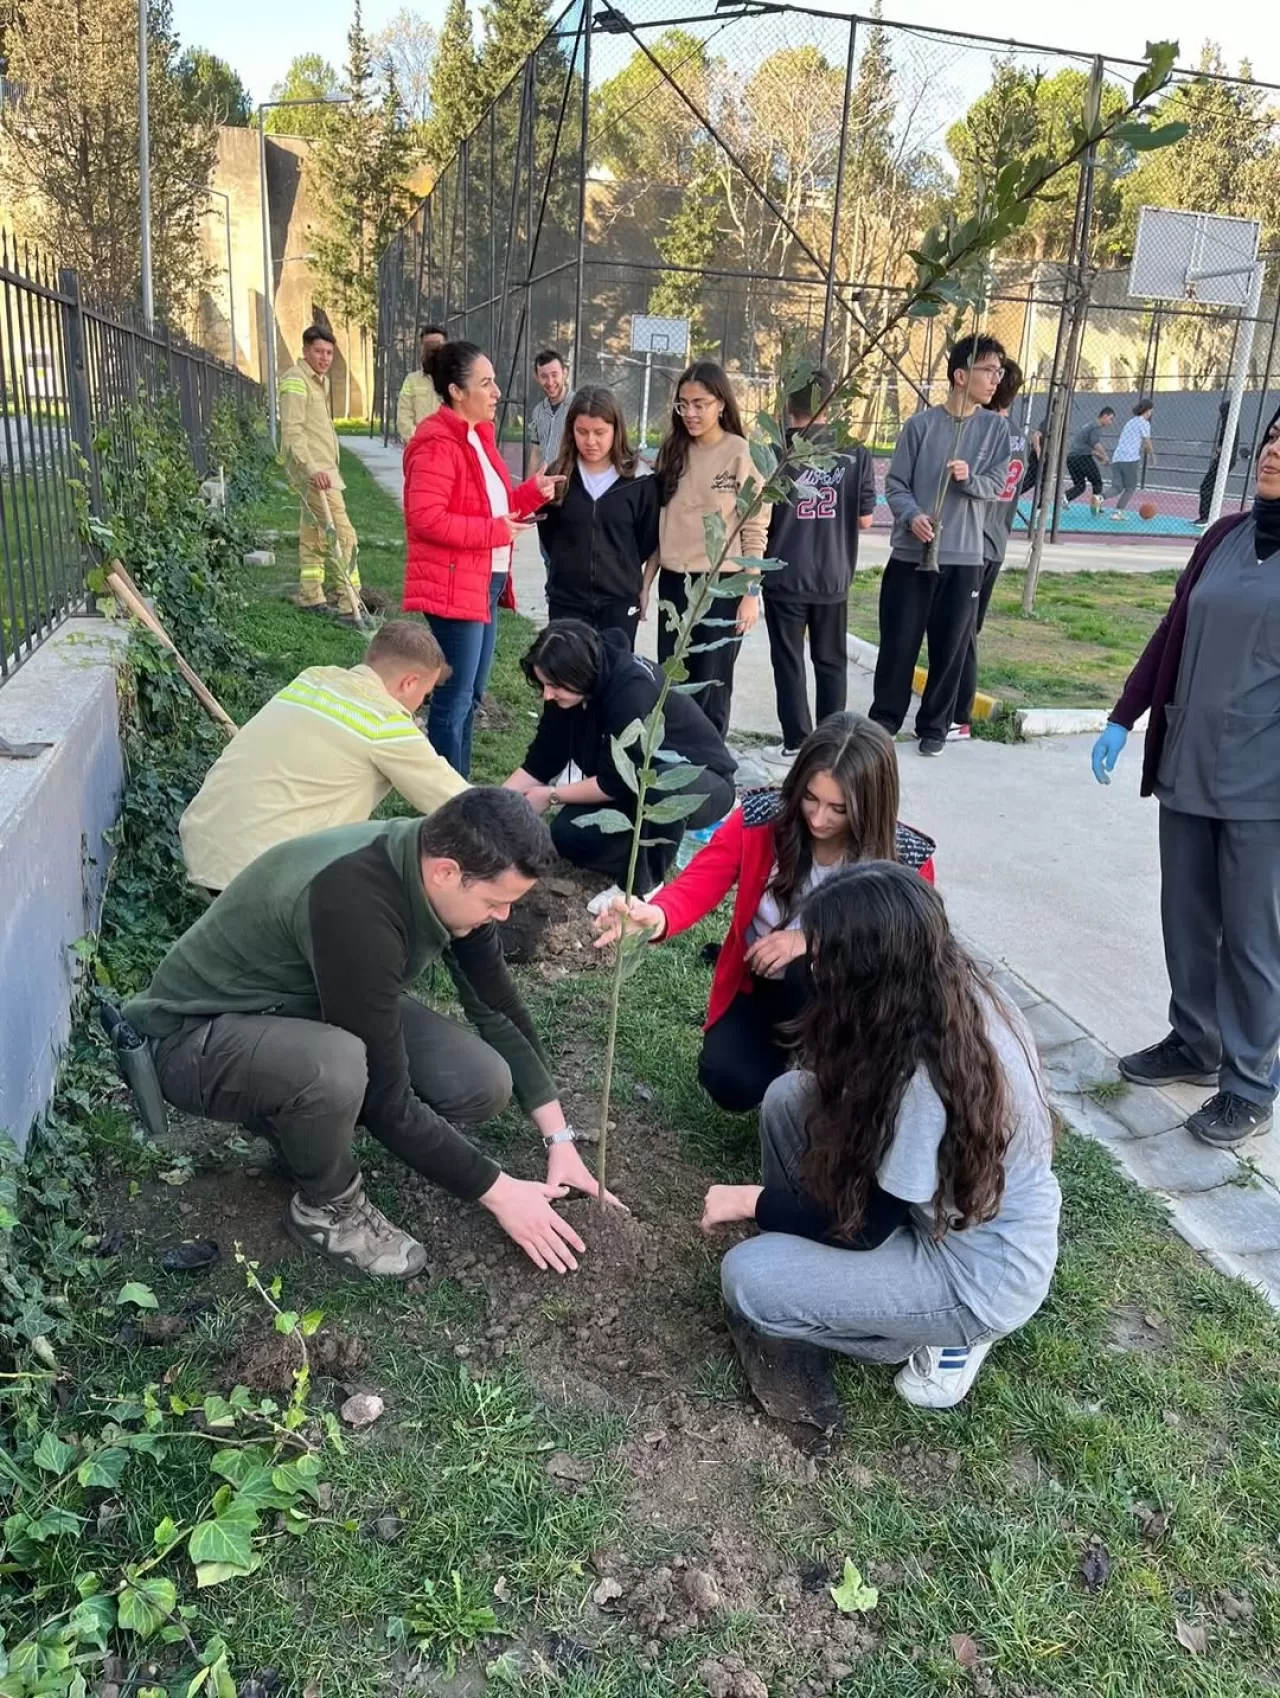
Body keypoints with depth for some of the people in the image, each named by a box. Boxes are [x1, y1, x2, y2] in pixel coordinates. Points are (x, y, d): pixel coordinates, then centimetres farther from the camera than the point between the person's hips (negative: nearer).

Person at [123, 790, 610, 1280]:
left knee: (482, 1085, -12)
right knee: (337, 1067, -40)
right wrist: (496, 1191, -20)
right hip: (197, 1037, -7)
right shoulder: (355, 907, -37)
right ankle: (327, 1207, -7)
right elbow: (387, 1099, -30)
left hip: (307, 1006, 7)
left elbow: (498, 1009, 1)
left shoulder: (438, 862, -13)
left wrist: (560, 1138, -1)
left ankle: (296, 1118, 10)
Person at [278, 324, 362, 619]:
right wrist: (311, 468, -29)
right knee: (341, 533, -14)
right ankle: (349, 604, -15)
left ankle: (310, 597, 22)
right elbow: (292, 431, -20)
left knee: (313, 533, 14)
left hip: (322, 468, 10)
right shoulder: (296, 381, -11)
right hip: (311, 469, -10)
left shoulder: (320, 380, 19)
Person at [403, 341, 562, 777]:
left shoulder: (478, 434, 15)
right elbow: (426, 518, -25)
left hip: (485, 583, 10)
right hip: (453, 587, -10)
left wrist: (532, 493, 6)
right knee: (454, 699, -5)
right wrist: (495, 530, -21)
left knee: (470, 696, 16)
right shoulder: (437, 444, -16)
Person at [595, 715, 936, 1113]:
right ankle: (782, 1049, 15)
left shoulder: (906, 861, -19)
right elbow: (698, 883, -25)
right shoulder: (761, 819, -18)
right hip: (760, 986, 2)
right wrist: (656, 917, -50)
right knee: (730, 1085, -21)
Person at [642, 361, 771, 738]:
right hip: (674, 584, 5)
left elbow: (755, 529, -7)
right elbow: (661, 524, 12)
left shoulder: (742, 454, -7)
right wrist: (646, 582, 10)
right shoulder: (673, 451, 9)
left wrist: (751, 593, -11)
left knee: (710, 690, 3)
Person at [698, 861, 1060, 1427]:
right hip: (950, 1201, 8)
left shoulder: (928, 1076, -35)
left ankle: (951, 1333, 4)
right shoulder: (956, 992, -10)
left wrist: (750, 1201, -9)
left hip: (980, 1274, -8)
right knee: (789, 1097, -1)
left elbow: (865, 1226, -20)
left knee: (747, 1279, -14)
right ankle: (806, 1255, 15)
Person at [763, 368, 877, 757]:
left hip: (784, 576, -2)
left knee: (789, 661, 7)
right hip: (833, 578, 3)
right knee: (831, 662, 14)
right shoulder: (855, 454, -3)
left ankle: (797, 742, 10)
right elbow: (865, 519, 1)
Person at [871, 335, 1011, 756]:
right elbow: (896, 483, -2)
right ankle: (884, 720, 20)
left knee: (950, 647, 6)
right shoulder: (921, 424, -2)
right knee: (898, 643, 4)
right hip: (910, 553, -1)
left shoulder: (995, 428, 4)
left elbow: (996, 484, 0)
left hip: (963, 557, 1)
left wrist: (970, 478, -20)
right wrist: (911, 516, -20)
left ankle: (934, 725, 21)